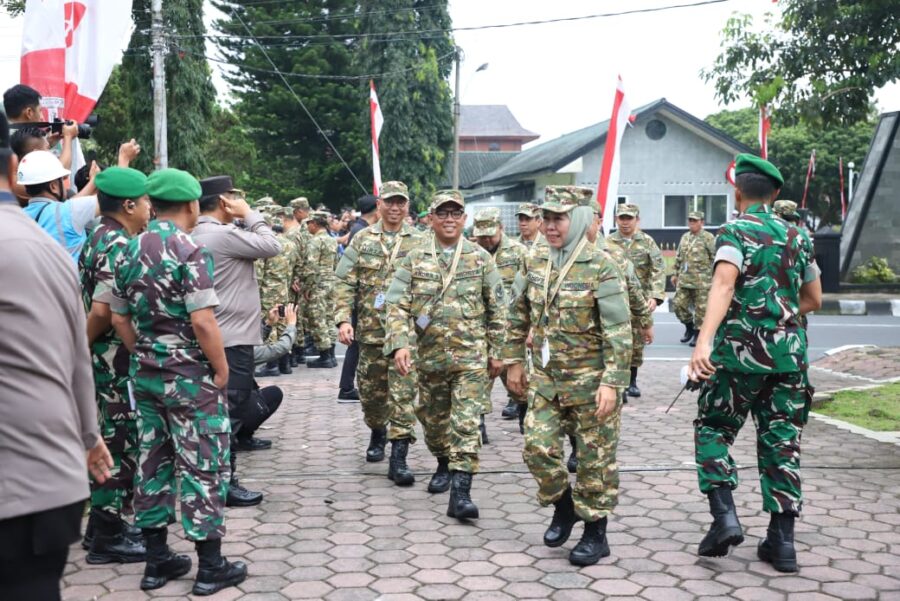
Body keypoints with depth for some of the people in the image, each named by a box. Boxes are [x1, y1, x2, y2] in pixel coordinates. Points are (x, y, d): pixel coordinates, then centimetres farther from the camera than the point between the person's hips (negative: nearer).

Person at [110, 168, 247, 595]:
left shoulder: (129, 252, 6)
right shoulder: (190, 252, -16)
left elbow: (120, 319, 10)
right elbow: (202, 322, -22)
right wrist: (221, 369, -10)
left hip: (145, 375, 7)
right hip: (190, 376, -7)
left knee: (153, 462, 13)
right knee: (202, 466, 1)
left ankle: (156, 560, 21)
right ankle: (210, 566, 8)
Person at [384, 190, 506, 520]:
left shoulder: (481, 258, 1)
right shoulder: (414, 259, 1)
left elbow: (497, 309, 5)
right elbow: (397, 305, -5)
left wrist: (496, 352, 3)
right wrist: (399, 344, -18)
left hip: (471, 356, -2)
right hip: (430, 356, 2)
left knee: (466, 422, -9)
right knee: (433, 419, 16)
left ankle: (460, 492, -10)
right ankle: (443, 464, 41)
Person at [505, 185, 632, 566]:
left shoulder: (600, 267, -14)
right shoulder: (534, 262, 4)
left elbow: (619, 330, -16)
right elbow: (518, 315, 15)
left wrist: (611, 382, -20)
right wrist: (514, 361, 14)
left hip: (590, 379, -5)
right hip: (546, 377, 5)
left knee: (594, 459, 4)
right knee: (538, 448, 3)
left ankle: (595, 533, 19)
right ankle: (563, 505, 30)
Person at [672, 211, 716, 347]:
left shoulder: (709, 238, -6)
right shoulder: (684, 237, 13)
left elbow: (716, 259, -8)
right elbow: (678, 257, 20)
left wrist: (714, 278, -11)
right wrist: (676, 274, 19)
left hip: (701, 281, -6)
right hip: (684, 280, 6)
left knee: (701, 308, 0)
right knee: (678, 305, 4)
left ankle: (697, 333, 12)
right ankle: (689, 327, 25)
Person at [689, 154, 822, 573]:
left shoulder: (735, 232, -5)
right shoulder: (797, 237, 11)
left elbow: (723, 285, -23)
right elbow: (813, 300, 19)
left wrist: (704, 340, -33)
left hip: (739, 353, -4)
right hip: (788, 354, 4)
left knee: (713, 430, 11)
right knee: (781, 441, 9)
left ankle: (725, 516, -4)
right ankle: (782, 540, 10)